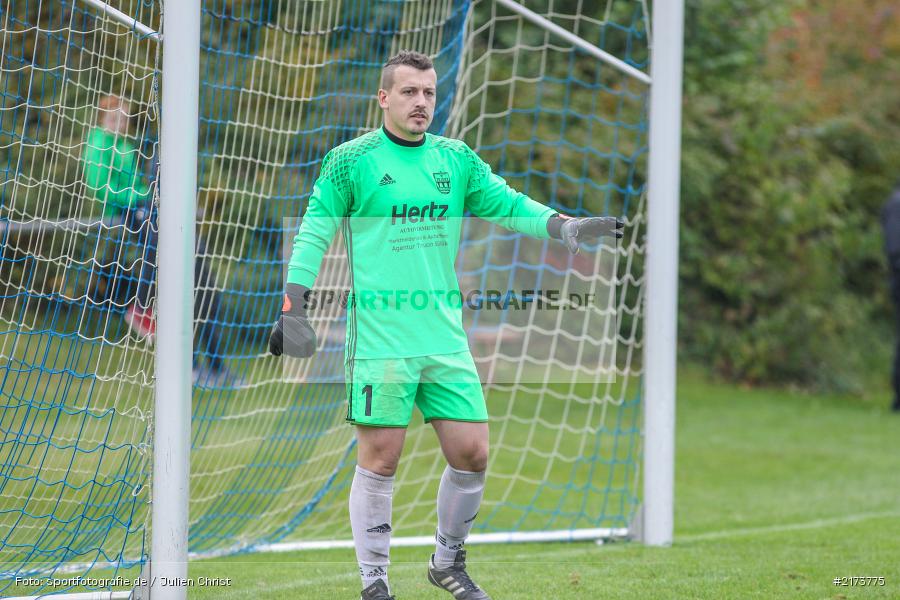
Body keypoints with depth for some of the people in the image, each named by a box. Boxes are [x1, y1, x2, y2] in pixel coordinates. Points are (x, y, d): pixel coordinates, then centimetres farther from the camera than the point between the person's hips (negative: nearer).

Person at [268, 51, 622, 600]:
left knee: (471, 452, 2)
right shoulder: (351, 160, -1)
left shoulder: (457, 159, 11)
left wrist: (567, 227, -4)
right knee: (381, 458, -4)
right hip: (379, 341, -4)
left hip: (445, 339, 4)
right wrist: (294, 309, -7)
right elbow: (314, 234, 1)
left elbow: (508, 204, 12)